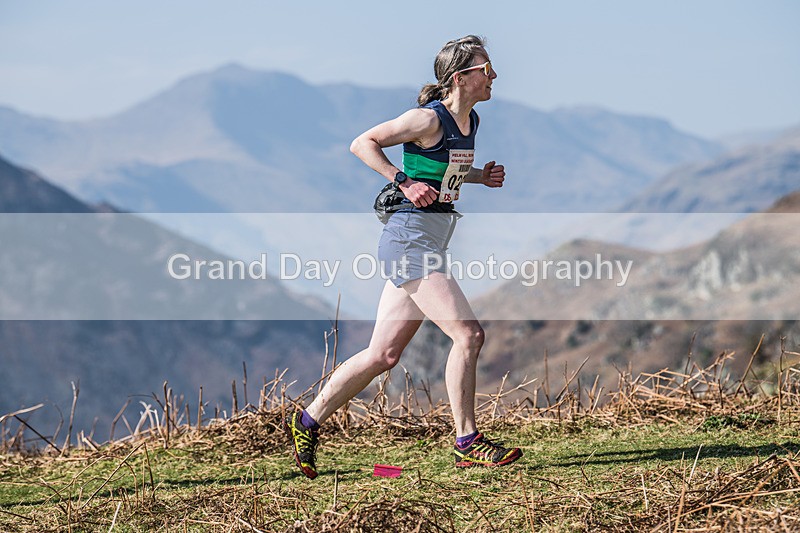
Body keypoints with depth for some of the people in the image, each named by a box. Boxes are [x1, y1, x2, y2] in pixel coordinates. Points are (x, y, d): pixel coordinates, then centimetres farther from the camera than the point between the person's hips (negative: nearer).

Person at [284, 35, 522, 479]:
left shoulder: (470, 121, 12)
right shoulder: (429, 118, -13)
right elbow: (362, 143, -9)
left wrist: (482, 175, 10)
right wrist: (404, 182, -17)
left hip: (431, 241, 9)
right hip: (410, 238, -9)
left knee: (384, 354, 10)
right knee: (468, 334, -14)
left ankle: (307, 421, 20)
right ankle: (467, 444, -5)